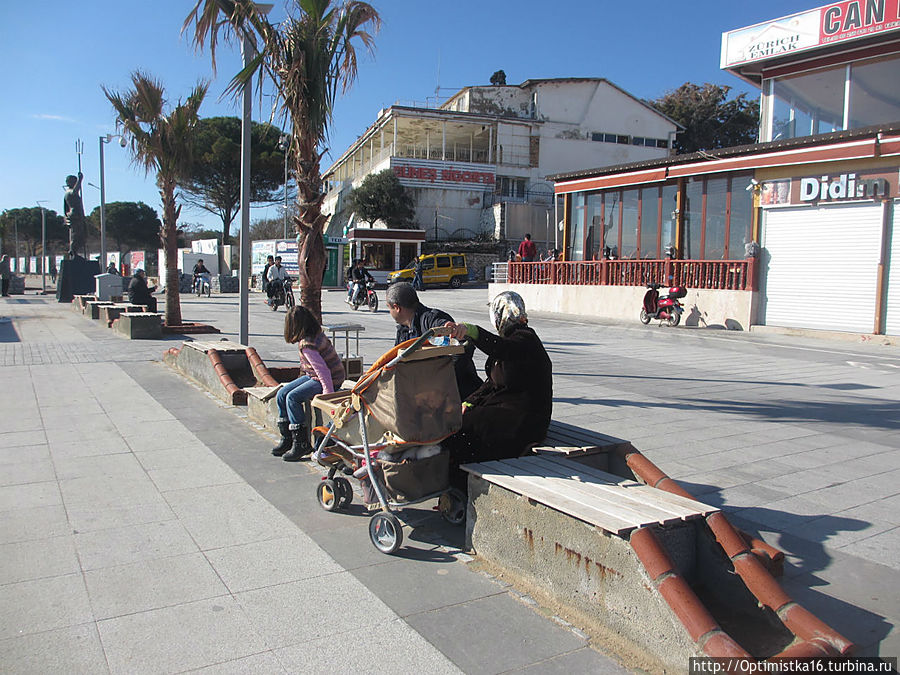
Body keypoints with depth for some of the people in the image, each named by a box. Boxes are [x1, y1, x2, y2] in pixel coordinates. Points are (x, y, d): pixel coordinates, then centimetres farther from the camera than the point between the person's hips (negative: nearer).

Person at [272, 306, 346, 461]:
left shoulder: (307, 345, -26)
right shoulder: (317, 333, 2)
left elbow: (323, 370, -30)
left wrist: (328, 392, -25)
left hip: (330, 380, -10)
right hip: (313, 376, 10)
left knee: (293, 397, -23)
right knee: (281, 394, 3)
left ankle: (301, 443, -14)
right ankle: (287, 438, 11)